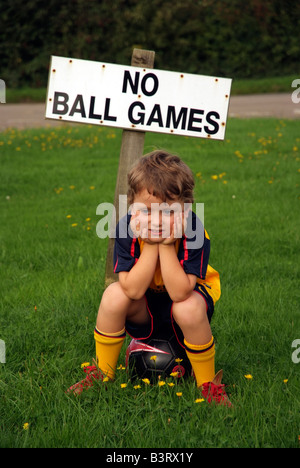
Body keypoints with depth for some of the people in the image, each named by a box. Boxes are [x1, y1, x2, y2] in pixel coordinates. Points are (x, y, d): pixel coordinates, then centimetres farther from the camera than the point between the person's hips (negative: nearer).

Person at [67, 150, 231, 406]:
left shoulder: (194, 232, -29)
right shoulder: (127, 230, -23)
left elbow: (179, 293, -35)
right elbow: (133, 290, -29)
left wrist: (166, 244, -38)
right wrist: (150, 246, -35)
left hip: (188, 298, -2)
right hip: (144, 308, 2)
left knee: (188, 309, -35)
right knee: (114, 295, -26)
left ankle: (208, 385, -10)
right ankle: (103, 373, -2)